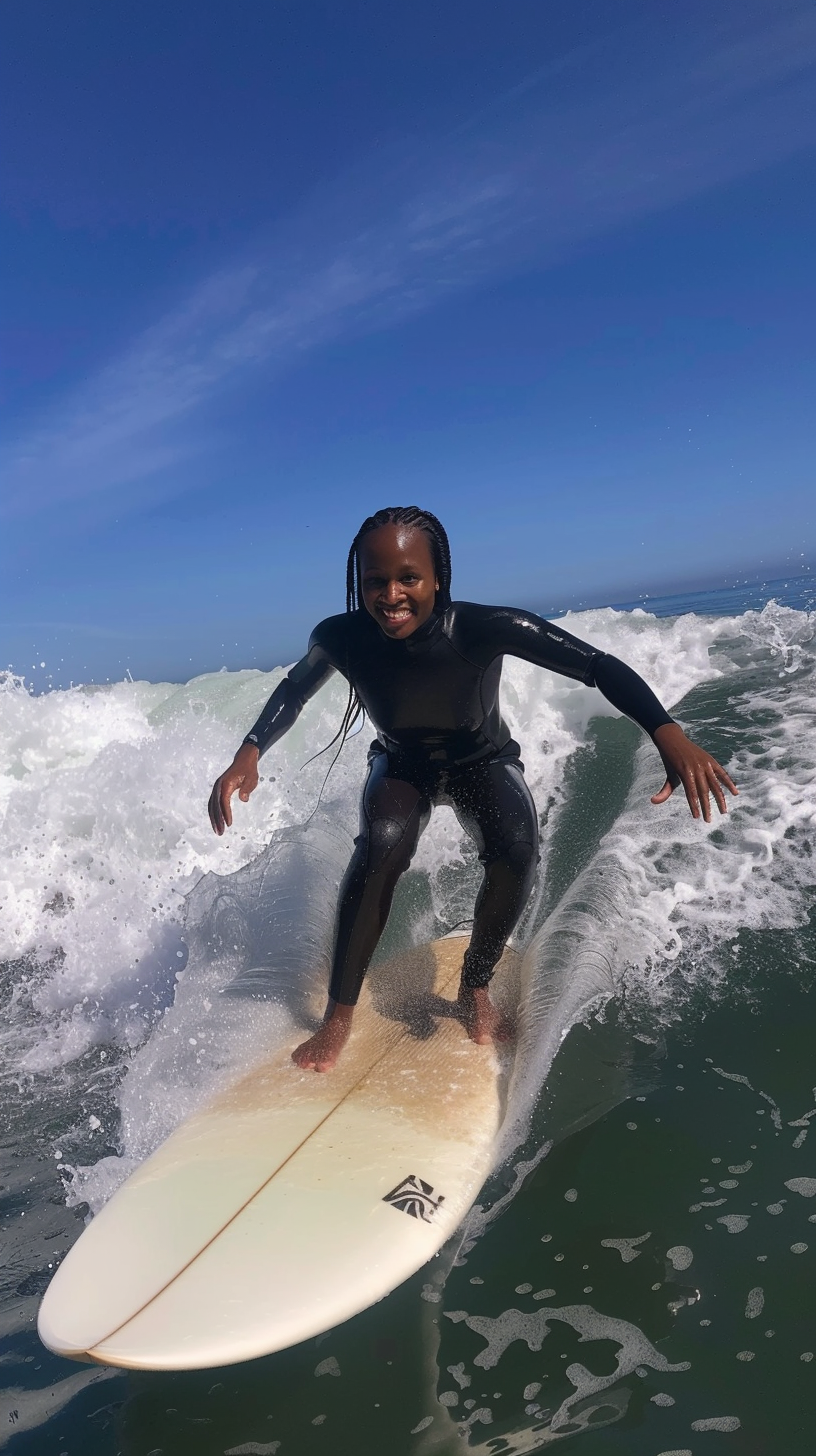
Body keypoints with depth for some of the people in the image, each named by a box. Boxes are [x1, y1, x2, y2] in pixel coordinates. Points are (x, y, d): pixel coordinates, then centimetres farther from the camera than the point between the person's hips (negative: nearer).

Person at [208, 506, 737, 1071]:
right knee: (382, 843, -31)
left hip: (484, 763, 0)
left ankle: (475, 986, -1)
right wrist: (248, 754, -21)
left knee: (517, 850, -29)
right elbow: (293, 690, -6)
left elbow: (600, 666, -33)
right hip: (402, 765, 1)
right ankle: (339, 1014, -14)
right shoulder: (340, 638, -28)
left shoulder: (486, 628, -35)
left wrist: (667, 732, -48)